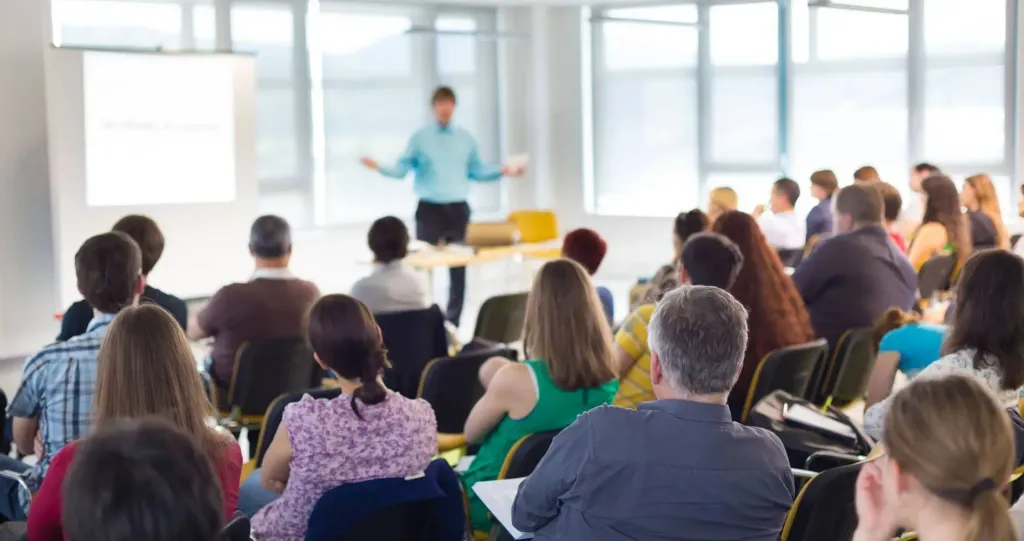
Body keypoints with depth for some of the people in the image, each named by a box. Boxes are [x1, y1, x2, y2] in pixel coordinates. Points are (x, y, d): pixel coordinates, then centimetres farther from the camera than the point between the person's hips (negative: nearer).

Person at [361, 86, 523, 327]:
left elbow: (477, 171, 14)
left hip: (457, 209, 3)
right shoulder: (420, 138, 3)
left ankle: (453, 321, 10)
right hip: (430, 209, -2)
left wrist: (503, 171, 3)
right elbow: (402, 169, -1)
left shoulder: (465, 138, 10)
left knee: (458, 266, 3)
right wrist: (380, 167, -18)